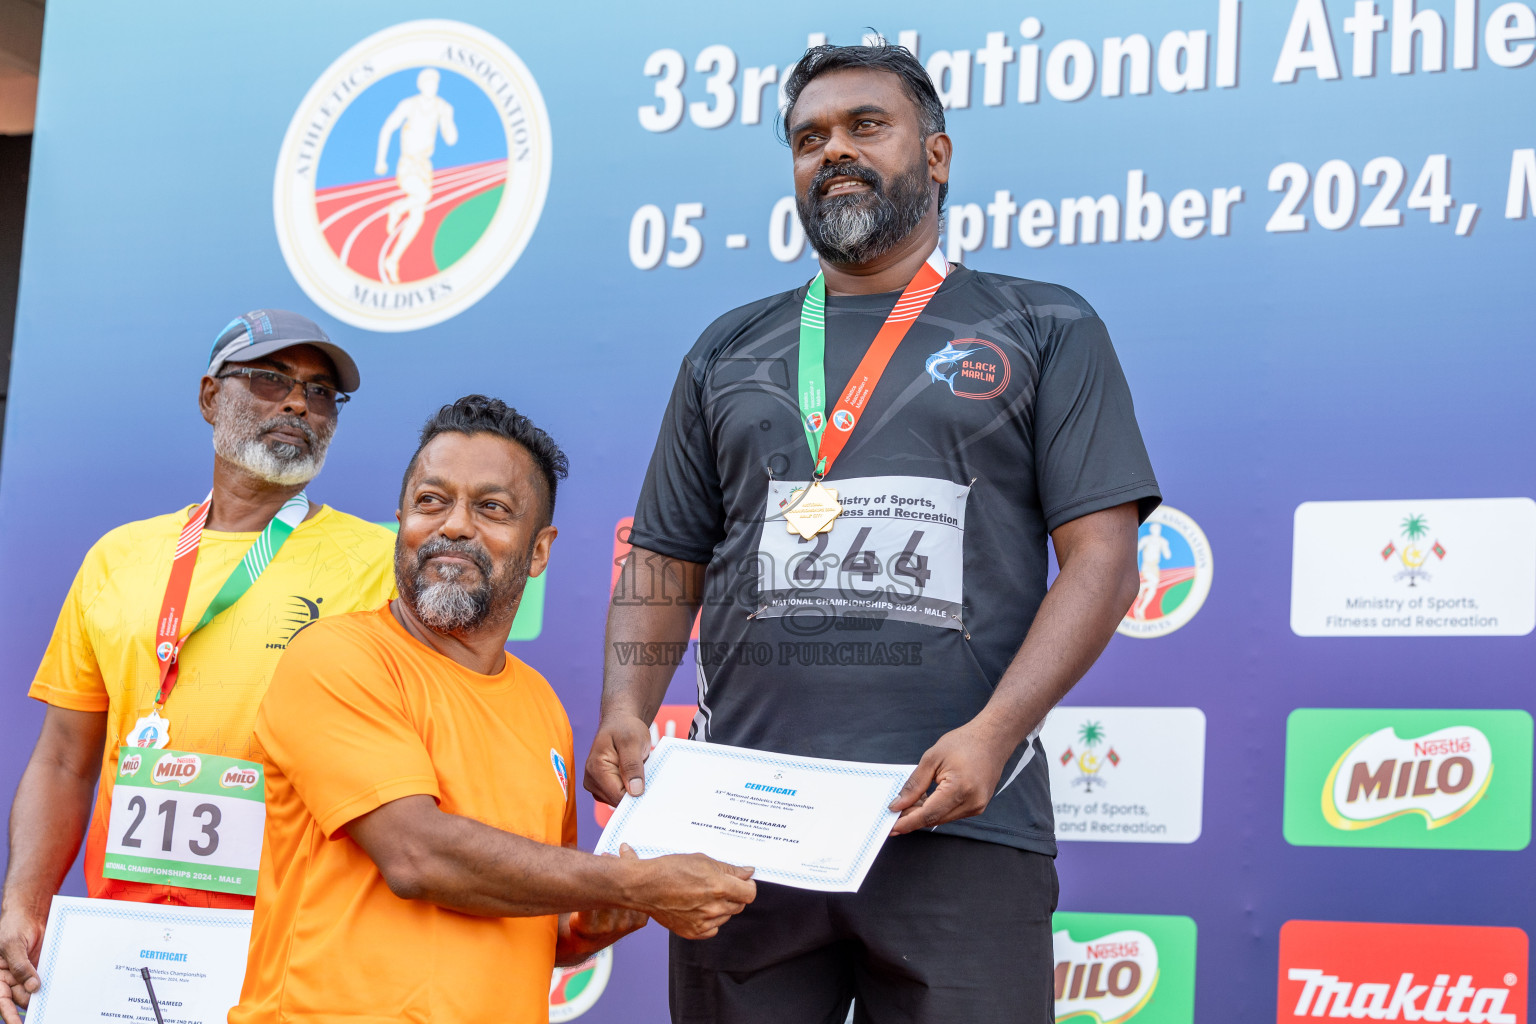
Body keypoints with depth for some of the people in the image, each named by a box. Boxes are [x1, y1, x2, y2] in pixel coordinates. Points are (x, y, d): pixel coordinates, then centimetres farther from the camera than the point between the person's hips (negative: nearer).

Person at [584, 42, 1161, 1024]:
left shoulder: (1045, 329, 10)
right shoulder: (731, 352, 19)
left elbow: (1101, 557, 0)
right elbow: (666, 563, 18)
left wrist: (994, 732, -14)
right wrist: (625, 712, -2)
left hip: (960, 822, -2)